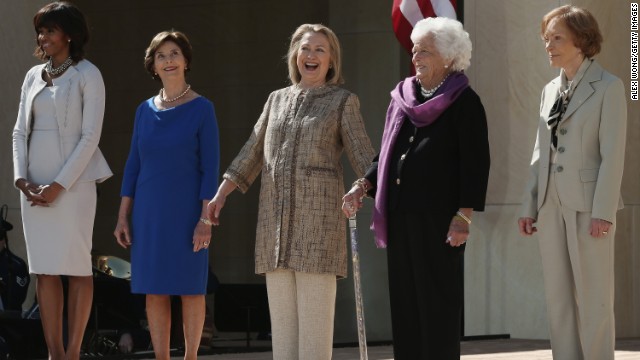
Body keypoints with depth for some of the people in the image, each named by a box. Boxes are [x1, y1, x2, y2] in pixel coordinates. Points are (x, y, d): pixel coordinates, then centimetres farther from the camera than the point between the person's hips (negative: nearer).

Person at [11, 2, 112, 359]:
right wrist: (21, 178, -1)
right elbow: (20, 131, 13)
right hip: (35, 184, 6)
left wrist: (59, 185, -13)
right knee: (44, 269, 3)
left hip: (73, 180, -5)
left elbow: (90, 136, -9)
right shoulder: (33, 76, 13)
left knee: (76, 266, -3)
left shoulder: (87, 74, -3)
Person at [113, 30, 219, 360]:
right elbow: (133, 165, 10)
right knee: (154, 290, 4)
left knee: (190, 288, 0)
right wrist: (123, 216, 5)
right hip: (149, 211, 4)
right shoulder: (146, 110, 7)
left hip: (186, 210, -4)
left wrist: (206, 219, -14)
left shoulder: (202, 109, -5)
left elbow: (210, 168, -7)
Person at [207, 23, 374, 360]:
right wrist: (221, 193, 15)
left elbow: (363, 158, -1)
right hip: (274, 217, 4)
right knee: (282, 312, 3)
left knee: (315, 312, -9)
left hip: (318, 215, -4)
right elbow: (252, 152, 21)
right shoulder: (277, 99, 18)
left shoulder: (343, 101, 6)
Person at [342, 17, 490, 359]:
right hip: (400, 216, 6)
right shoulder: (402, 97, 15)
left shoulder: (463, 102, -4)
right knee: (404, 301, 6)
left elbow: (475, 162, -8)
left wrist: (464, 215, -15)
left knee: (437, 303, -4)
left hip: (438, 218, -6)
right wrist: (362, 186, 5)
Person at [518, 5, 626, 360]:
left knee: (593, 297, -3)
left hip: (589, 205, -6)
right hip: (553, 205, 6)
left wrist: (603, 212, -17)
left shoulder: (608, 87, -6)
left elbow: (613, 153, -11)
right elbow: (541, 154, 14)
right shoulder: (551, 90, 13)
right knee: (558, 297, 6)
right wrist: (530, 206, 8)